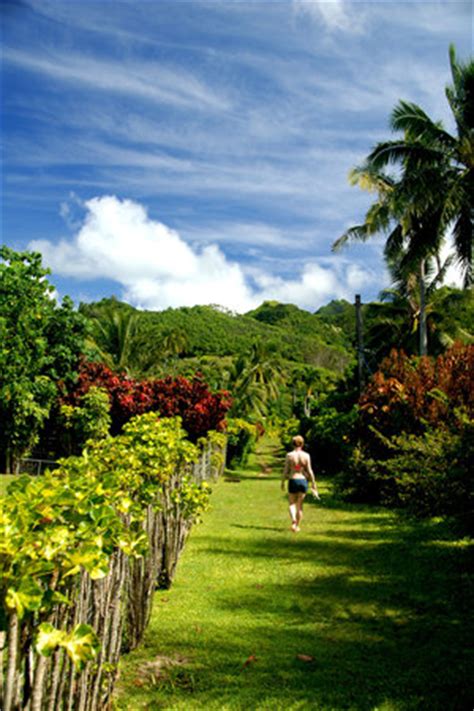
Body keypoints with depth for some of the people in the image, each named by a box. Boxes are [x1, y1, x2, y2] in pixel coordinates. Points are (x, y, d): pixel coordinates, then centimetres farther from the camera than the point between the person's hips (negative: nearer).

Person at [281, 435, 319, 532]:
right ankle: (297, 526, 19)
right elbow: (309, 471, -4)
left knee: (292, 503, 14)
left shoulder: (289, 455, -7)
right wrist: (313, 484, 4)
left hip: (292, 480, -1)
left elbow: (286, 471, -4)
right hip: (303, 480, 1)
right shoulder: (306, 455, -4)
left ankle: (293, 521, -11)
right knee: (300, 504, 14)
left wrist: (282, 482, 8)